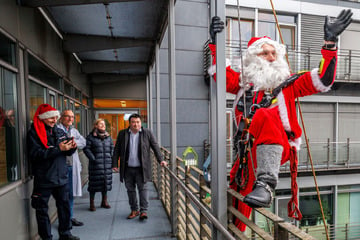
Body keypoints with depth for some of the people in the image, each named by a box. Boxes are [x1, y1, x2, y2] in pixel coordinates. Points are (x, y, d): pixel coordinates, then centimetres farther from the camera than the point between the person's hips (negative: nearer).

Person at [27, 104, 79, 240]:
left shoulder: (60, 132, 9)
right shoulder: (34, 133, -7)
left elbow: (67, 153, 12)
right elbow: (35, 154, -19)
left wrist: (72, 147, -10)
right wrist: (58, 149, -24)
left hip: (61, 178, 5)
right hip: (43, 180, -5)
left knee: (64, 206, 14)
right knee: (42, 210, 9)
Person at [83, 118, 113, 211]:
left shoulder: (108, 136, 11)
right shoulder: (91, 137, -4)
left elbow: (112, 147, 18)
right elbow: (86, 148, -7)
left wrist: (111, 157, 7)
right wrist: (93, 159, -13)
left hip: (107, 164, 5)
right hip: (96, 164, -5)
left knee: (106, 182, 11)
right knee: (94, 183, 1)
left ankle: (104, 201, 26)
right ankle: (92, 203, 16)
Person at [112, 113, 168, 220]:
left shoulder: (147, 133, -1)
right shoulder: (122, 133, 4)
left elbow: (155, 147, 1)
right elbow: (117, 150, 7)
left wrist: (160, 160, -7)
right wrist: (115, 164, 1)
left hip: (141, 168, -2)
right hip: (127, 168, 3)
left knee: (143, 188, -1)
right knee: (130, 189, 12)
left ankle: (143, 211, 9)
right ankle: (134, 210, 26)